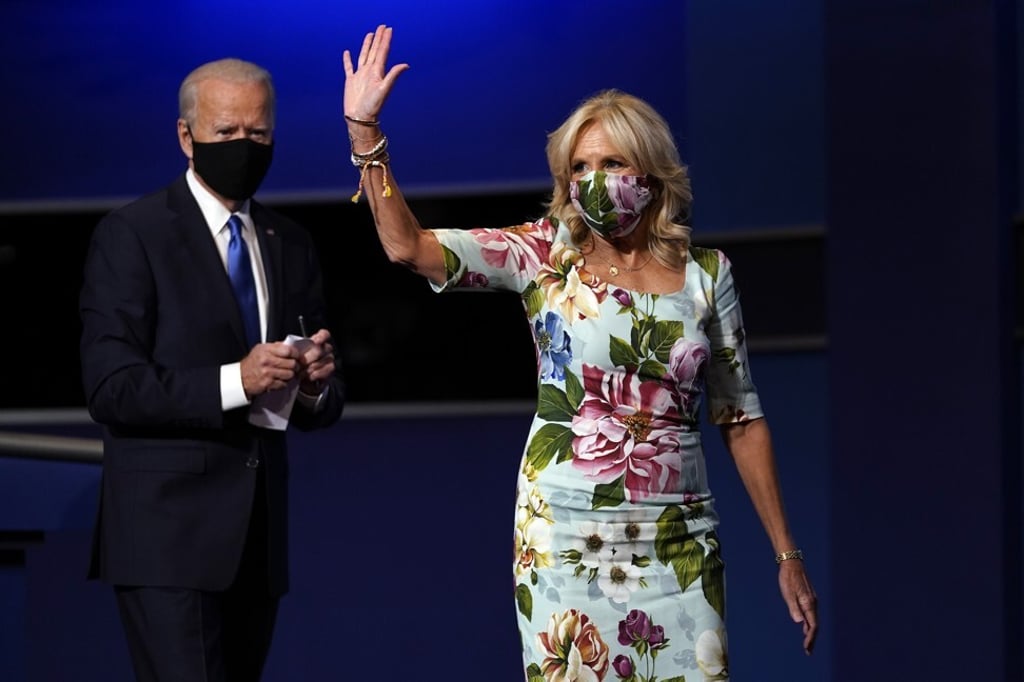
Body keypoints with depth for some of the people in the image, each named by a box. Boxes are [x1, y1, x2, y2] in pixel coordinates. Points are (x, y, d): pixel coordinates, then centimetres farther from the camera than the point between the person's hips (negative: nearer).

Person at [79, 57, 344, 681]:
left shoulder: (290, 244, 14)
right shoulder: (131, 235, -4)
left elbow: (324, 404, 15)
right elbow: (111, 388, -13)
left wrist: (316, 384, -9)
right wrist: (235, 382, -23)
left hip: (258, 536, 6)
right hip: (168, 535, -6)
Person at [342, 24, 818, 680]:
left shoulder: (705, 274, 4)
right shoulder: (545, 257, 0)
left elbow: (741, 420, 8)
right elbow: (409, 246, -11)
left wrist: (787, 554, 7)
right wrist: (364, 130, -20)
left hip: (679, 540, 1)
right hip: (565, 535, -1)